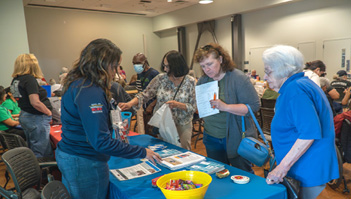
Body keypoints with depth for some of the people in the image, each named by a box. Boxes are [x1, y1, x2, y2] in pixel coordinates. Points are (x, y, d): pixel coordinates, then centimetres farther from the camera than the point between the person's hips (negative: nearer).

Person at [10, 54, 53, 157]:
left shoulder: (15, 80, 8)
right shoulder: (29, 79, -18)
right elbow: (35, 103, -24)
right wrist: (49, 112, -10)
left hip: (24, 117, 9)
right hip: (36, 118, -9)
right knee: (40, 154, -1)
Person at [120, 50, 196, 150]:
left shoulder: (191, 82, -8)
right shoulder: (160, 78, -5)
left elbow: (193, 107, -8)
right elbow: (145, 95, -4)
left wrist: (178, 105, -24)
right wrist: (130, 103, -19)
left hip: (182, 125, -1)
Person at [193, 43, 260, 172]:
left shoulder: (238, 78, -13)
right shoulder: (202, 80, 4)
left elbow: (254, 106, -18)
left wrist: (225, 107, -27)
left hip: (236, 138, -5)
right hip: (211, 138, 5)